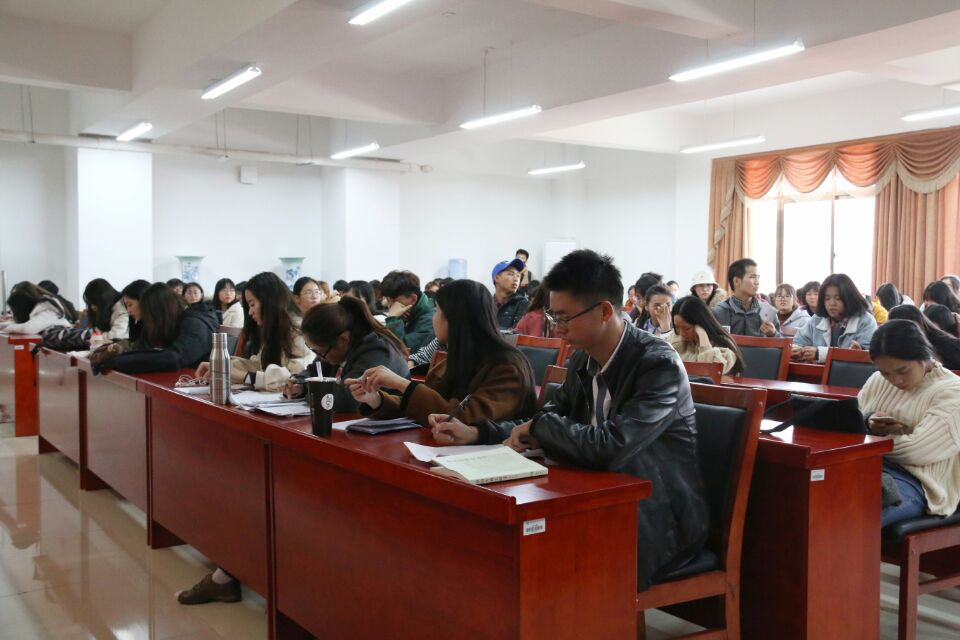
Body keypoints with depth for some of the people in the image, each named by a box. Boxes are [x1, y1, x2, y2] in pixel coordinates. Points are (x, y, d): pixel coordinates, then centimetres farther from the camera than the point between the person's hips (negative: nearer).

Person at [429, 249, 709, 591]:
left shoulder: (659, 364, -21)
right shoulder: (582, 359, 2)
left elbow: (608, 448, -31)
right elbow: (548, 423, 13)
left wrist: (539, 427, -15)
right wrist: (474, 432, -1)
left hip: (658, 519, -6)